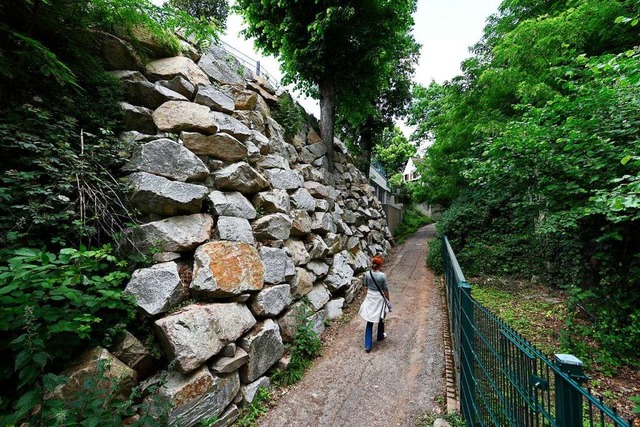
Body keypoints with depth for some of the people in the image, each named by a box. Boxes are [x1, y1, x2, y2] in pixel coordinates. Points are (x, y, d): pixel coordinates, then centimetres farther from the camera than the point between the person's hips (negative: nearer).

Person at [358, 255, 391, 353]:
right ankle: (380, 336, 47)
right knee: (381, 319, 24)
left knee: (369, 322, 9)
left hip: (369, 298, 3)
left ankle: (368, 345, 9)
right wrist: (388, 301, 3)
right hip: (379, 299, -3)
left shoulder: (367, 274, -8)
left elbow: (366, 287, 5)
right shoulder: (382, 276, -19)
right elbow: (385, 290, -10)